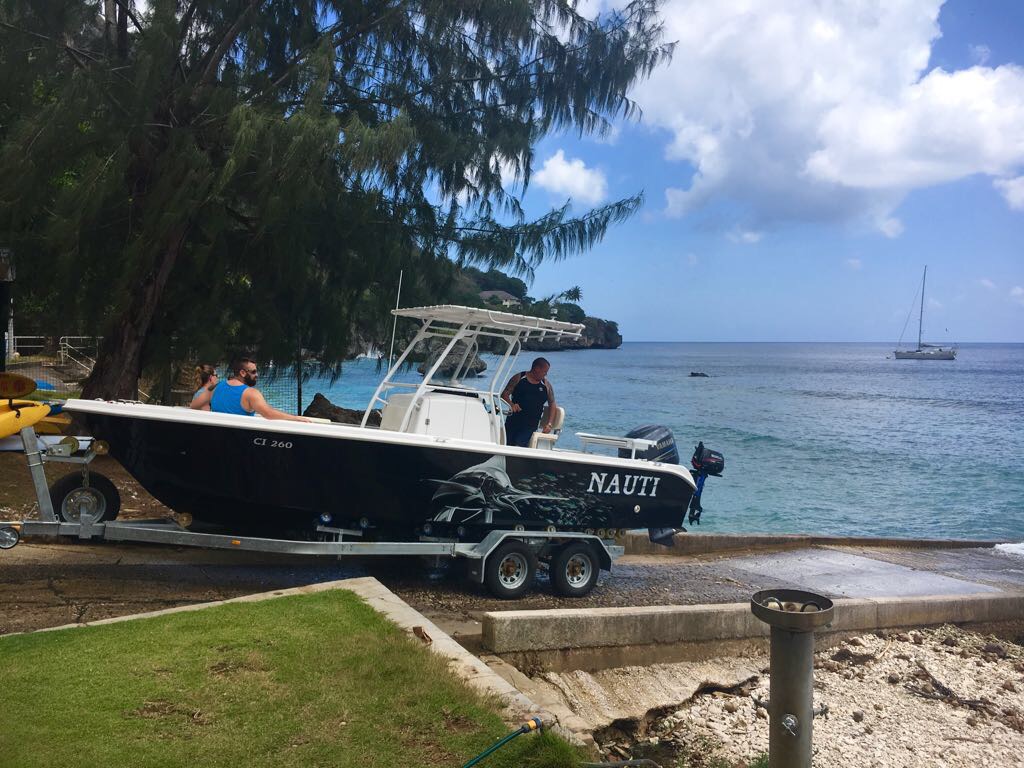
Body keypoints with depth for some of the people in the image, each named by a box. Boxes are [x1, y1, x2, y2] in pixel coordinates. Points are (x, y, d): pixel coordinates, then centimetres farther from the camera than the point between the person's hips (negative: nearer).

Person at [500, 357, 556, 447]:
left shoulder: (546, 385, 9)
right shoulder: (519, 378, 4)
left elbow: (552, 404, 15)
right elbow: (504, 394, 2)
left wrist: (549, 424, 4)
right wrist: (511, 404, -19)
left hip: (531, 425, -1)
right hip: (513, 421, 1)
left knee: (520, 444, -23)